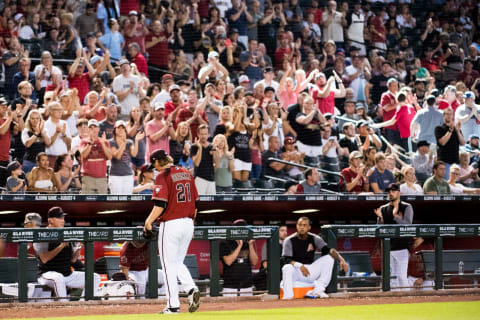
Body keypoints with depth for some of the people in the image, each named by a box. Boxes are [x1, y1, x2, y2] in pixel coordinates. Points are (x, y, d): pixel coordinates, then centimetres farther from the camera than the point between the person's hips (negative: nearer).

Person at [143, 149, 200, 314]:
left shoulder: (163, 176, -11)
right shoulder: (186, 174, 12)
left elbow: (160, 204, -18)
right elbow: (195, 201, 15)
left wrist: (148, 222, -7)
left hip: (170, 224, -7)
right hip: (188, 223, 7)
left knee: (169, 265, 0)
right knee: (178, 263, 18)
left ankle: (173, 305, 0)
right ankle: (192, 289, -5)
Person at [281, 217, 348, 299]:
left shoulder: (314, 239, 0)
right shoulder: (289, 241, -8)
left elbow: (328, 250, -14)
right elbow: (284, 260, -20)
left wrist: (341, 259, -33)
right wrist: (299, 265, -38)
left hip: (310, 272, 4)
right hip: (296, 271, -4)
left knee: (329, 258, -13)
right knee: (287, 268, -36)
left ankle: (318, 290, -18)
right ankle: (288, 296, -35)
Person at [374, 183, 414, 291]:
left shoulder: (406, 207, 2)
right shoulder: (383, 209, 13)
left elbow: (407, 225, -12)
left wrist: (395, 216, -25)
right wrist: (380, 218, -10)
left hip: (401, 248, -4)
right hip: (388, 249, 4)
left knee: (402, 277, -9)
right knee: (391, 277, 6)